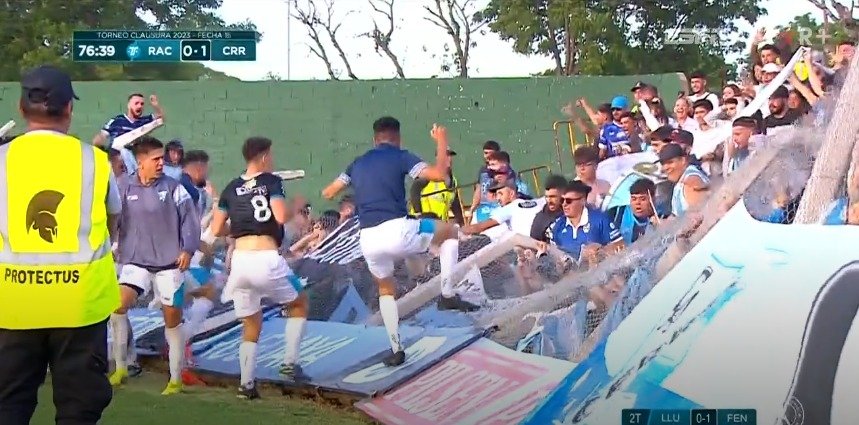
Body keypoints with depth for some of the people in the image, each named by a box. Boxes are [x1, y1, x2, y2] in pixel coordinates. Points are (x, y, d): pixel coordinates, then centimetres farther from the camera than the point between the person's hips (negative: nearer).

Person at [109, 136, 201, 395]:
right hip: (135, 262, 1)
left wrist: (188, 249, -10)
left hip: (169, 263, -1)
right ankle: (120, 368, -8)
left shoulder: (173, 188, -3)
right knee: (118, 305, -21)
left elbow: (190, 218, -2)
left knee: (172, 319, 4)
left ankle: (176, 379, 16)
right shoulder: (124, 188, 0)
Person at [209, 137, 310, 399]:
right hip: (266, 259, -4)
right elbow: (281, 217, -14)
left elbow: (217, 230, 14)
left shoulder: (231, 188, 14)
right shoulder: (271, 181, 1)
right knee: (299, 303, 21)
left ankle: (246, 384, 9)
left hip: (239, 259, 4)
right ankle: (290, 363, 12)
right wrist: (295, 210, 6)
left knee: (251, 325, 17)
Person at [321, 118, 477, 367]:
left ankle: (396, 349, 25)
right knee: (450, 232, 20)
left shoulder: (358, 164, 18)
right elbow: (439, 174, -6)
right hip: (396, 230, -4)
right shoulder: (400, 157, 4)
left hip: (368, 240, 5)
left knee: (386, 289, 30)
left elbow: (328, 193, 27)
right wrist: (442, 143, 10)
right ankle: (448, 295, 11)